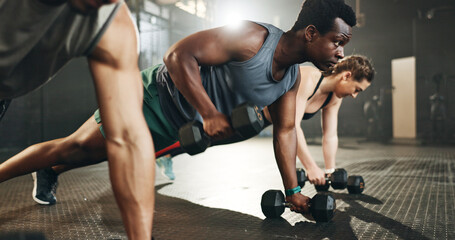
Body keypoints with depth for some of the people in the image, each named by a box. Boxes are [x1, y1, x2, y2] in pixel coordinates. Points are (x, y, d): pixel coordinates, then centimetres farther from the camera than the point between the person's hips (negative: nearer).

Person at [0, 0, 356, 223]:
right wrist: (209, 114, -33)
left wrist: (293, 191, 4)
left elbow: (285, 131, 6)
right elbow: (180, 54, -29)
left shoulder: (293, 78, -2)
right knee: (76, 148, 3)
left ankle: (48, 175, 43)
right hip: (157, 97, -7)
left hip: (179, 131, 7)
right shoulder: (252, 38, -28)